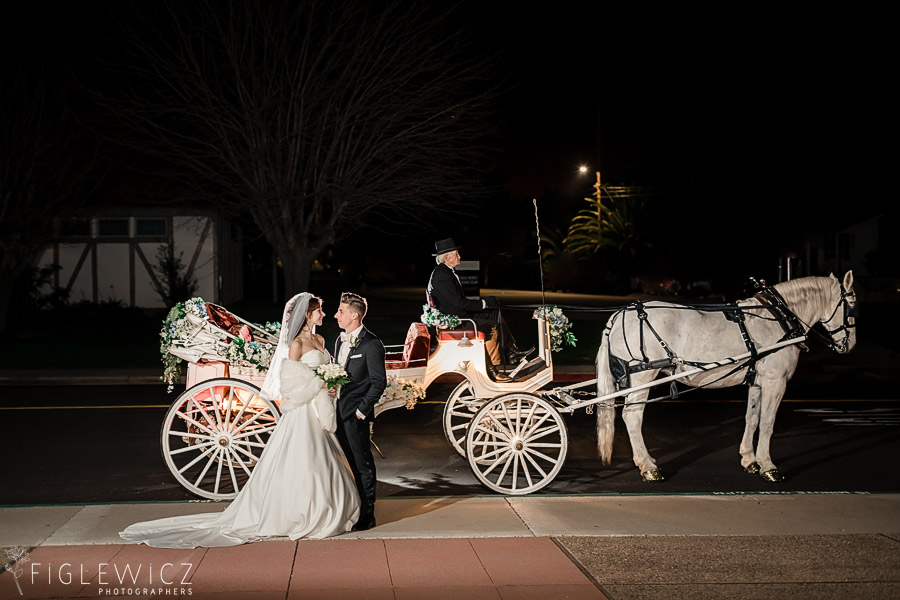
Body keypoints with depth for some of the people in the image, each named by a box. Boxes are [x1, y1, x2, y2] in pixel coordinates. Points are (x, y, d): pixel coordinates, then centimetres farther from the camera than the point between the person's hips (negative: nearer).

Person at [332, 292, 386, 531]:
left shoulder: (371, 345, -13)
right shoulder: (340, 341, 13)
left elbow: (379, 382, -13)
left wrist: (361, 410, -13)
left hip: (356, 414, -8)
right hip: (339, 410, 8)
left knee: (362, 464, 2)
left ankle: (367, 515, 11)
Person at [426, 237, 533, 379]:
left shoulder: (446, 271, 12)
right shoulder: (442, 276, -22)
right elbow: (459, 303, -25)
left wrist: (484, 302, 6)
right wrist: (483, 304, -15)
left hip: (459, 314, 10)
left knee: (495, 313, 5)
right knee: (492, 328, -15)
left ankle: (511, 353, 5)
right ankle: (492, 367, -3)